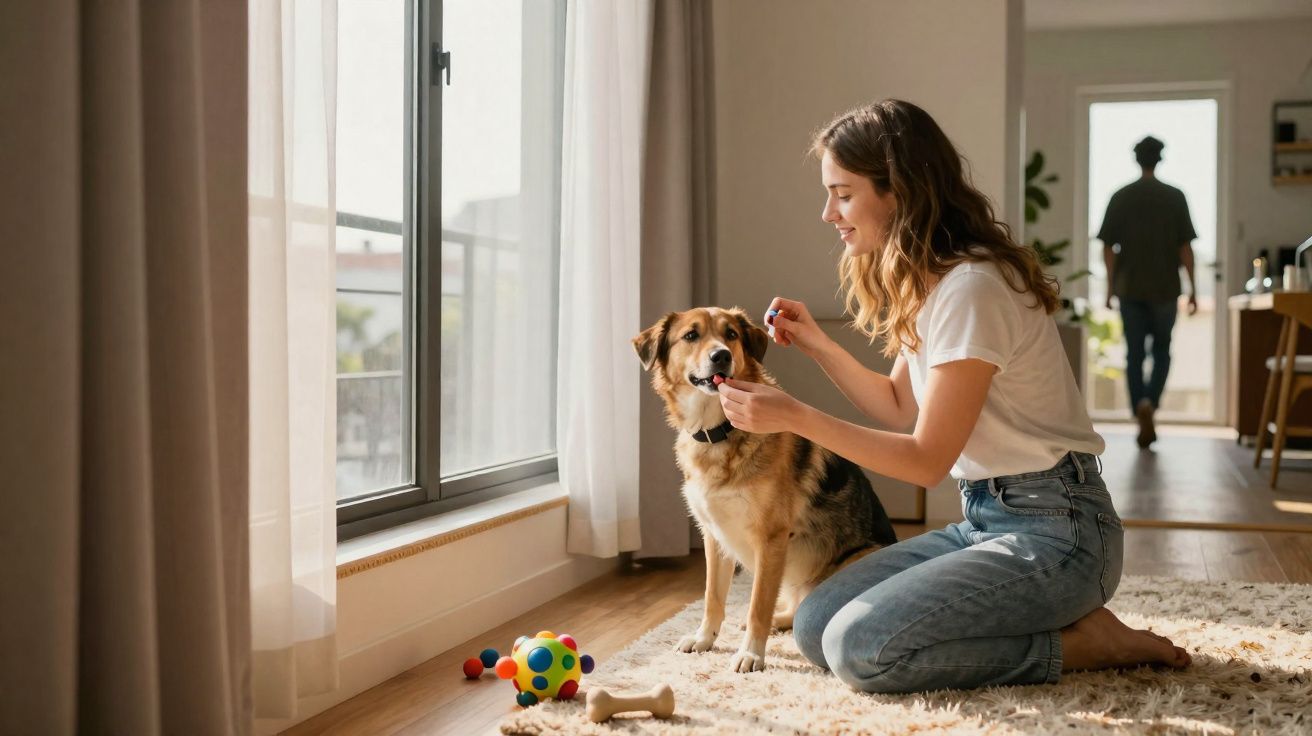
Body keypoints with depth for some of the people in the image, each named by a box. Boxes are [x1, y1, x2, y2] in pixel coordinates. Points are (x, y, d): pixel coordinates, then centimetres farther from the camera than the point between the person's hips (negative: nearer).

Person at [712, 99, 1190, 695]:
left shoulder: (971, 288, -20)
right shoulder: (923, 282, 10)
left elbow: (926, 460, -17)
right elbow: (900, 407, 19)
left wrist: (795, 416, -19)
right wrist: (819, 346, 6)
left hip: (1053, 529, -10)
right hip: (984, 519, 10)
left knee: (859, 648, -23)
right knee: (813, 627, -1)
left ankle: (1083, 642, -6)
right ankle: (1058, 619, 5)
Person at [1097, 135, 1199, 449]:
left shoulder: (1120, 197, 1)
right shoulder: (1174, 197, -2)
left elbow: (1108, 247, 0)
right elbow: (1185, 247, -3)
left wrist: (1110, 287, 7)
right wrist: (1192, 288, 3)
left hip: (1129, 288, 1)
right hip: (1165, 288, 0)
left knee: (1134, 355, 5)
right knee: (1161, 352, 13)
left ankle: (1142, 414, -4)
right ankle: (1149, 403, -8)